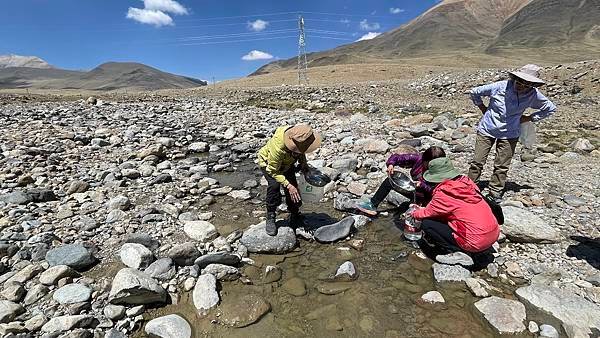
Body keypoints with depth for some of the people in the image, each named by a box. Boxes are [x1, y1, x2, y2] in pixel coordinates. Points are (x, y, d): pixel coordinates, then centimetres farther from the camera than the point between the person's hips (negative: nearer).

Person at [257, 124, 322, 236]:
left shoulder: (298, 136, -27)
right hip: (269, 163, -5)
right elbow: (273, 171, -35)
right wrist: (288, 185, -42)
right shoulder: (278, 148, -46)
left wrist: (303, 163, -13)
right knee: (274, 185, -29)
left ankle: (295, 216, 23)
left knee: (293, 186, -1)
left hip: (287, 163, 6)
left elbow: (301, 152, 0)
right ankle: (270, 218, -12)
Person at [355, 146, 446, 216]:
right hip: (413, 190, 4)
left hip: (424, 198, -4)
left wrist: (422, 185, -44)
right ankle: (373, 205, -3)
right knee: (391, 179, -4)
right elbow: (396, 157, -14)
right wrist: (391, 164, -33)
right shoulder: (419, 158, -17)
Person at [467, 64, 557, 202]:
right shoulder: (500, 86, -12)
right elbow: (474, 92, -1)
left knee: (502, 166, 4)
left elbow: (550, 108, 12)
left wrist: (529, 118, 3)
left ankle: (495, 193, 19)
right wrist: (483, 109, 0)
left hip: (509, 134, 2)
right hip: (487, 129, -1)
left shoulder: (533, 95, -5)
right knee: (477, 162, -3)